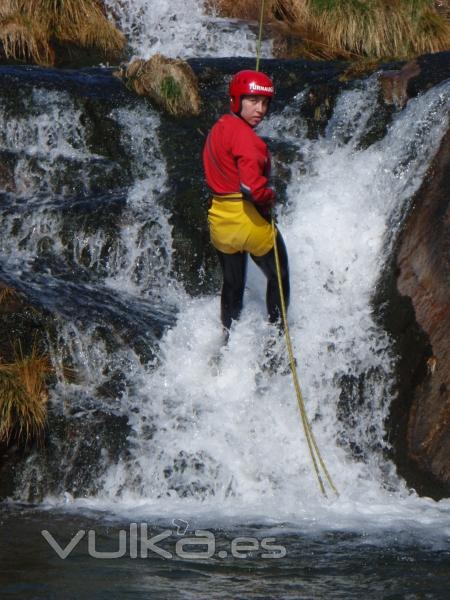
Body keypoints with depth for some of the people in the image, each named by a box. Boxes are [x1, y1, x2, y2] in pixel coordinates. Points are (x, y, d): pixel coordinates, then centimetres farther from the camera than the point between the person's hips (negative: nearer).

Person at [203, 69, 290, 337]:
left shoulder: (219, 129, 7)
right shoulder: (244, 136, -21)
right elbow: (252, 186, -30)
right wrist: (270, 197, -9)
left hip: (219, 219, 8)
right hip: (249, 218, -8)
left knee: (232, 286, 22)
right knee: (279, 277, 15)